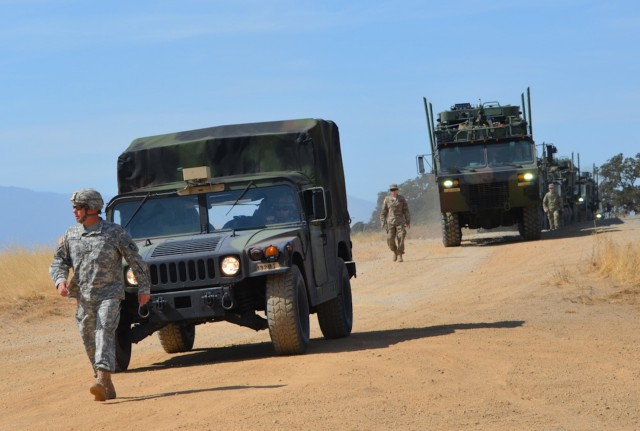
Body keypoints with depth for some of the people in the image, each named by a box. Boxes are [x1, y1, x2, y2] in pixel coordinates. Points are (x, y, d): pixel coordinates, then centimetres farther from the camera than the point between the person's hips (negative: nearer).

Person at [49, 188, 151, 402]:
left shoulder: (115, 232, -4)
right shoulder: (70, 235, 8)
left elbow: (135, 260, 2)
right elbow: (59, 262, 9)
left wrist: (144, 288, 3)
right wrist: (60, 280, -12)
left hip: (109, 294, -5)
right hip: (83, 297, 5)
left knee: (104, 333, -21)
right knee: (90, 342, 7)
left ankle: (103, 379, -32)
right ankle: (107, 390, 16)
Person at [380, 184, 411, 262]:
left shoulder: (402, 199, 4)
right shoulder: (387, 199, 5)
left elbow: (406, 211, 7)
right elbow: (383, 211, 7)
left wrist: (408, 221, 4)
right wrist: (382, 222, -2)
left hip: (400, 221, -1)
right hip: (390, 222, 1)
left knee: (400, 238, -13)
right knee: (390, 239, -5)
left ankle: (400, 255, -6)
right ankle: (395, 252, 21)